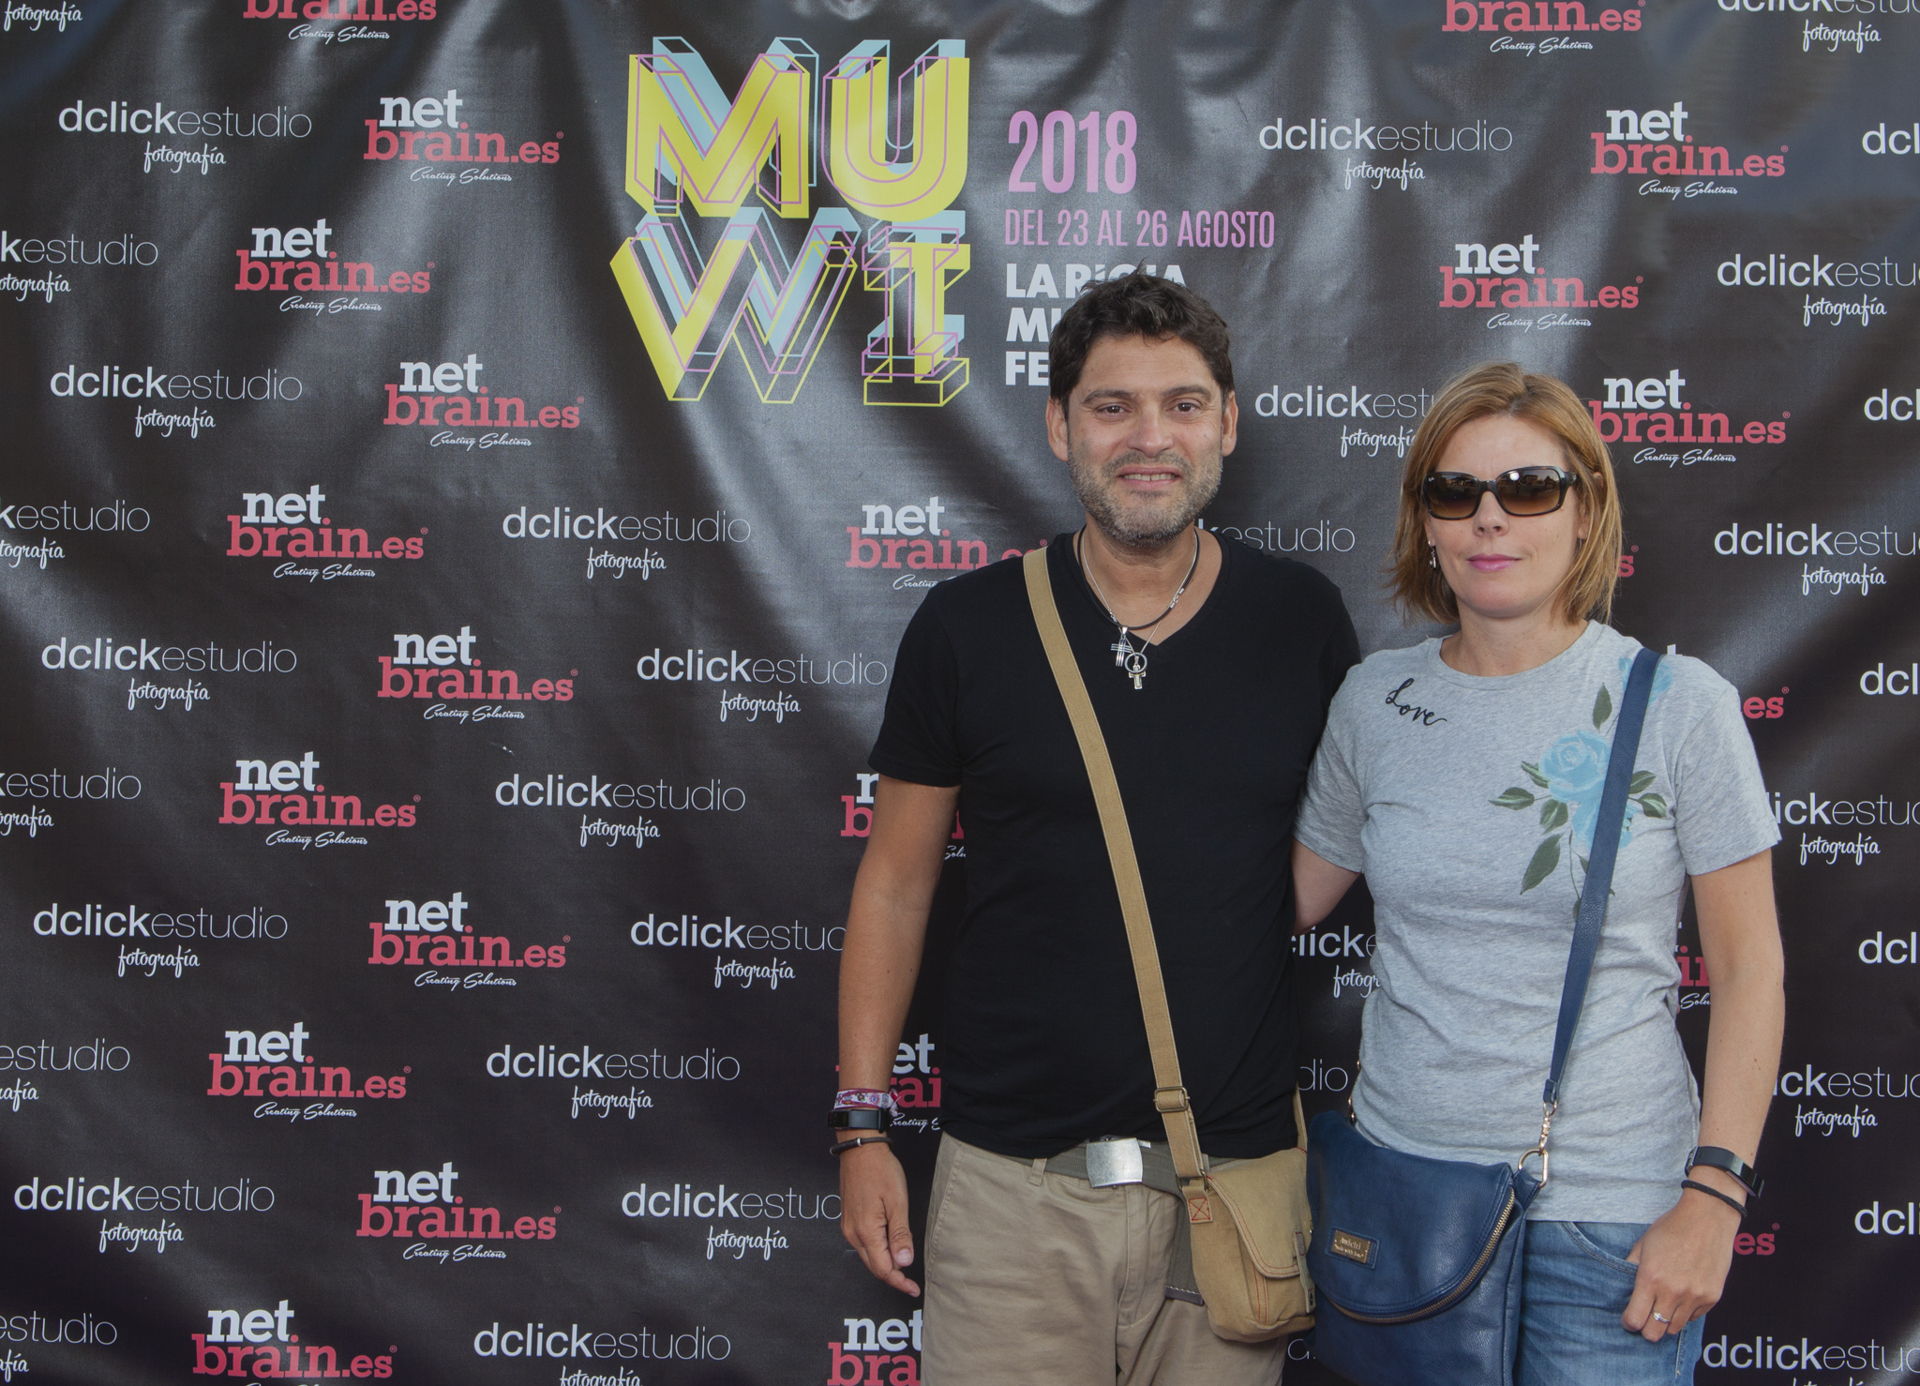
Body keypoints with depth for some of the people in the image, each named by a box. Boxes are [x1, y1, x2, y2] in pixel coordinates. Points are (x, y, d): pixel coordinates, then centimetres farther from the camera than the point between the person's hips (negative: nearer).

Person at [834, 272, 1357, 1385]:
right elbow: (896, 882, 4)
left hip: (1237, 1171, 1)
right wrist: (863, 1125, 1)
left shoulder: (1303, 619, 1)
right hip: (1012, 1177, -1)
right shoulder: (968, 625, -2)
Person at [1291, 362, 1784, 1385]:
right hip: (1401, 1184, 3)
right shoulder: (1374, 699, 3)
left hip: (1610, 1216, -3)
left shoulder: (1677, 703, -6)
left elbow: (1749, 964, -5)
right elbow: (1285, 904, 14)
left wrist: (1714, 1199, -10)